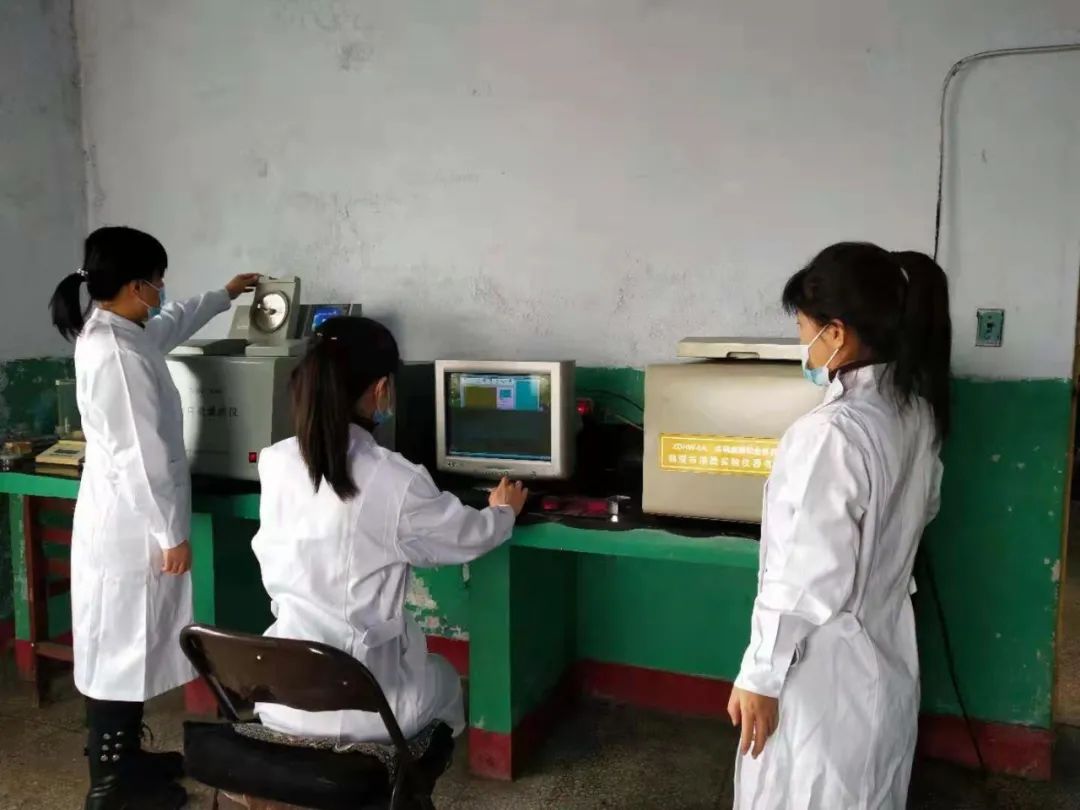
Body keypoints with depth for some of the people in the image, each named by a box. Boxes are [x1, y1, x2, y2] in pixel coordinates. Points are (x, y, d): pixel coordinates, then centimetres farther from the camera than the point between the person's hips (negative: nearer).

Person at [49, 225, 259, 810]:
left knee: (125, 650, 20)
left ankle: (122, 758, 35)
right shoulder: (118, 355, -24)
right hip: (133, 527, -10)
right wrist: (172, 534, -17)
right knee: (120, 653, 3)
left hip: (124, 520, 10)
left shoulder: (108, 333, 7)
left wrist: (225, 296, 39)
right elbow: (142, 456, -24)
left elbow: (171, 325, 28)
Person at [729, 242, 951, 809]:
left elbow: (807, 575, -26)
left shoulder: (831, 433, -28)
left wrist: (760, 675, -16)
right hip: (885, 651, 8)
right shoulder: (917, 411, -2)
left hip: (823, 668, -8)